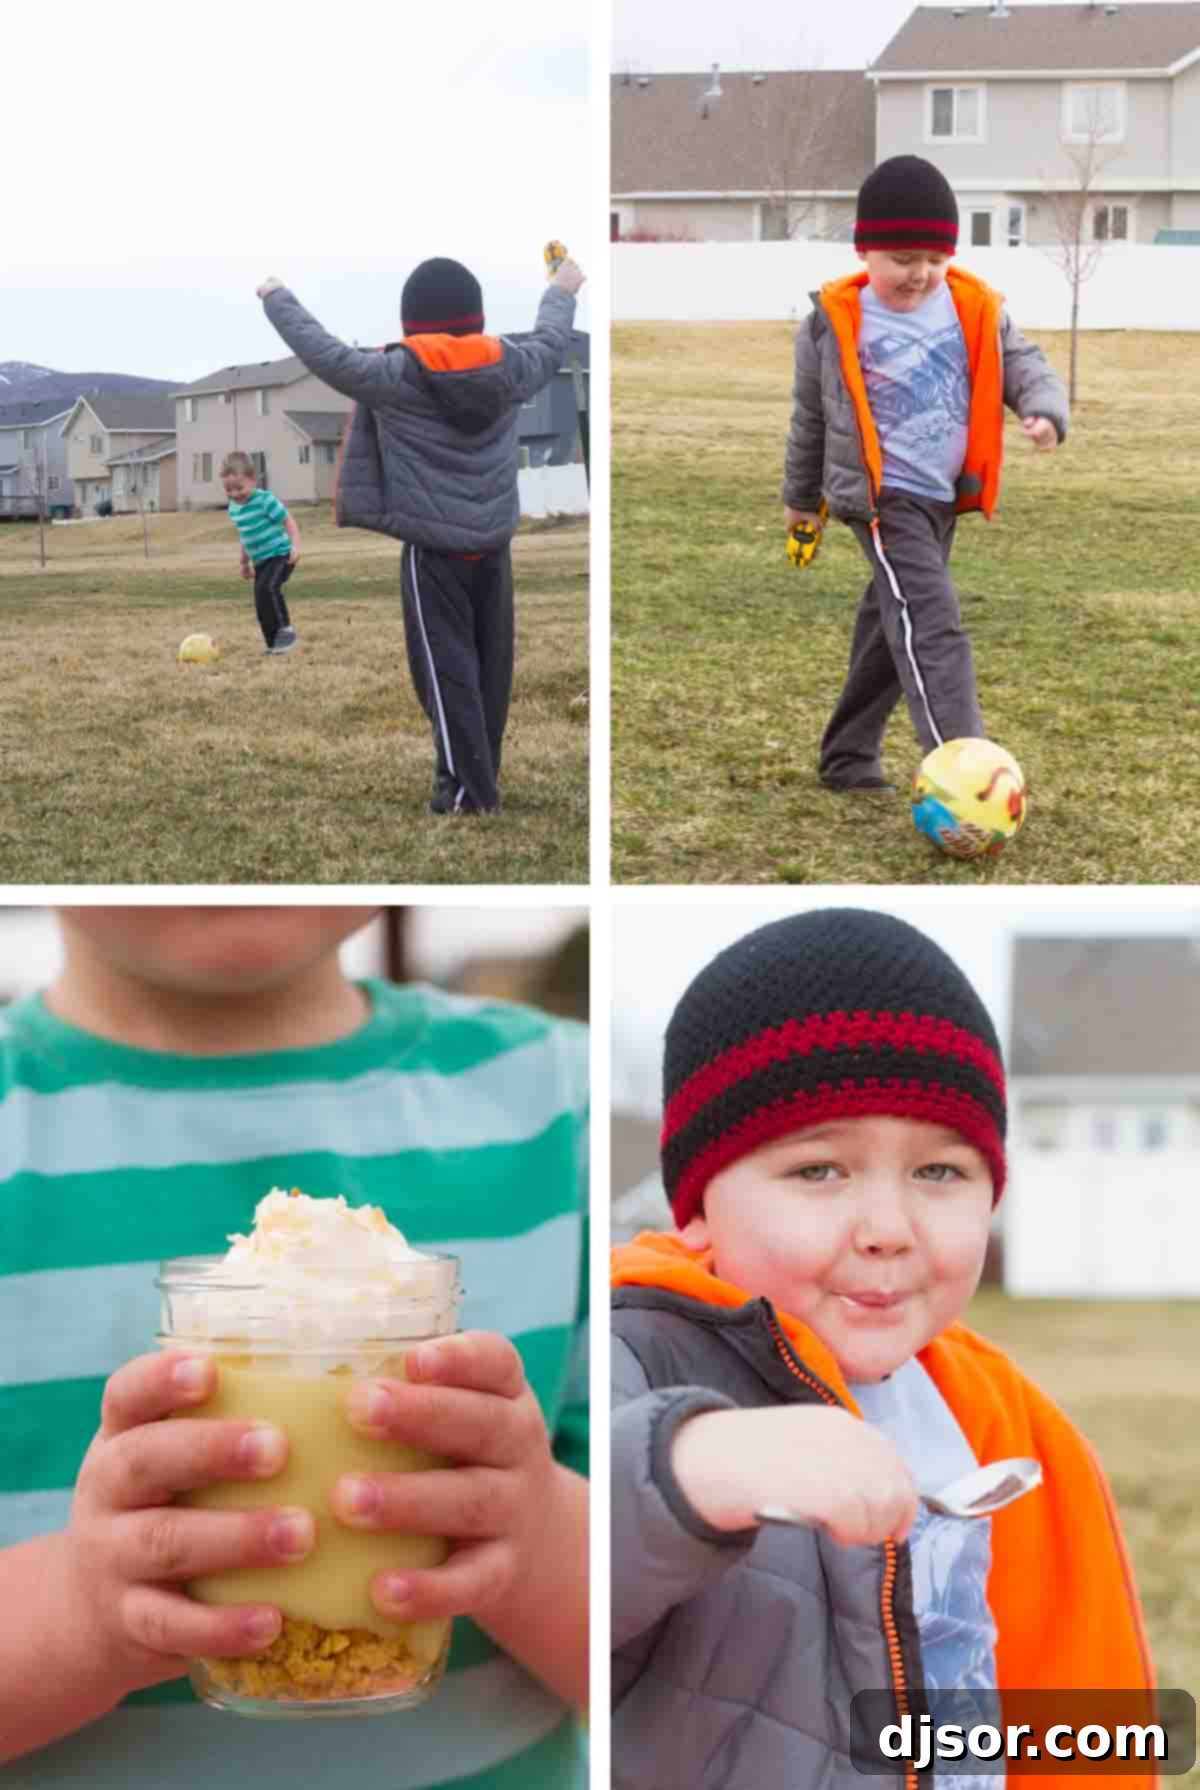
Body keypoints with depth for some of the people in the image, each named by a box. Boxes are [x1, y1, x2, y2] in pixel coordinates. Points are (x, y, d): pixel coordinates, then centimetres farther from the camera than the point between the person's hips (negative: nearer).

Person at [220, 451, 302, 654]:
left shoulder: (265, 500, -14)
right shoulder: (234, 508, 9)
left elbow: (288, 520, -12)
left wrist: (295, 545, -23)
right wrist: (245, 562, 29)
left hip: (279, 555, -8)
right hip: (260, 561, 8)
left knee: (267, 588, -29)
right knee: (261, 603, 5)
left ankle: (285, 629, -19)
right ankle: (274, 645, 12)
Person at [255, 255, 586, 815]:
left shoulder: (397, 376, -14)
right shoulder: (507, 367, -1)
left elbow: (323, 352, -6)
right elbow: (550, 343, 19)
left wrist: (277, 298, 9)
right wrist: (562, 291, 40)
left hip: (433, 548, -4)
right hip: (494, 544, 5)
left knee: (446, 667, 2)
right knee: (490, 663, 13)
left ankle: (468, 788, 2)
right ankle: (484, 776, 22)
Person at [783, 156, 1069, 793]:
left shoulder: (978, 312, 2)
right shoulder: (836, 322, -6)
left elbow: (1025, 367, 4)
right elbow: (810, 414, 7)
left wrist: (1045, 410, -20)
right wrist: (800, 496, 17)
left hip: (945, 497, 6)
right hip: (881, 497, -5)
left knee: (893, 628, 16)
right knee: (932, 626, -19)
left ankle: (848, 759, 30)